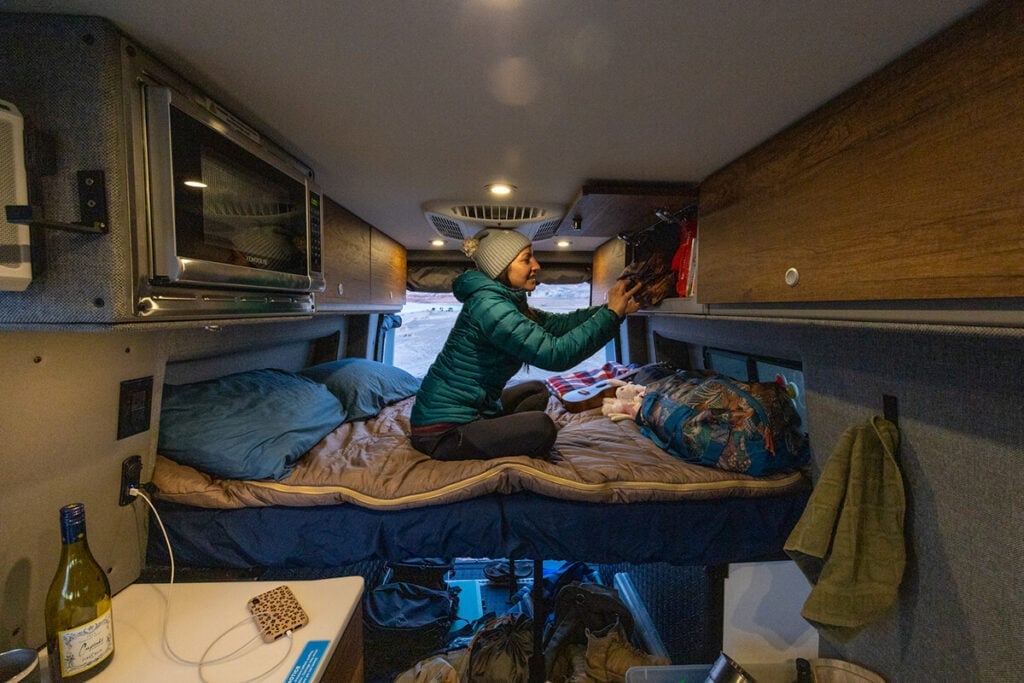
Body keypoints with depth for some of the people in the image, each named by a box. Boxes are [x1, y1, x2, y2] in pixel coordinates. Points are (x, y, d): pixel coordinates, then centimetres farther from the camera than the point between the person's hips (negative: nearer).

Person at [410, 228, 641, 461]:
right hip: (442, 431, -10)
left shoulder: (506, 300, 7)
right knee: (541, 427, -24)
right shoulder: (489, 305, -23)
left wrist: (610, 309, -1)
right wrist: (611, 314, -21)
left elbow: (557, 324, 7)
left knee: (537, 389, 19)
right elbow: (555, 354, -27)